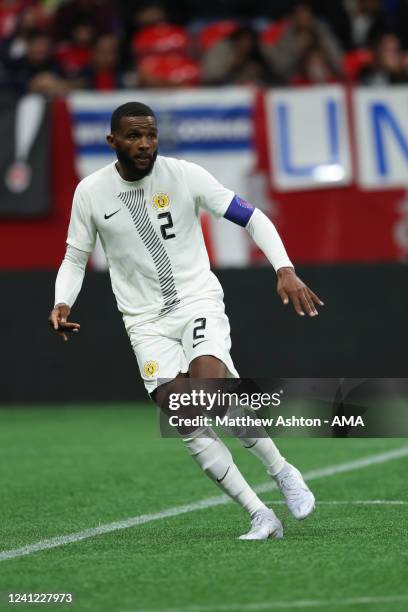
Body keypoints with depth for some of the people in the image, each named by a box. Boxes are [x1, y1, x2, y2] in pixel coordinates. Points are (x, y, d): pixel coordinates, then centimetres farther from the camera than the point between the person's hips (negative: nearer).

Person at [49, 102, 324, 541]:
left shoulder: (185, 175, -6)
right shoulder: (91, 192, 0)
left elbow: (252, 219, -2)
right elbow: (75, 258, 12)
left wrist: (285, 270, -15)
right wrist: (62, 304, -8)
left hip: (199, 302, -2)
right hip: (146, 320, 2)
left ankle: (282, 471, -9)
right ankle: (260, 516, -11)